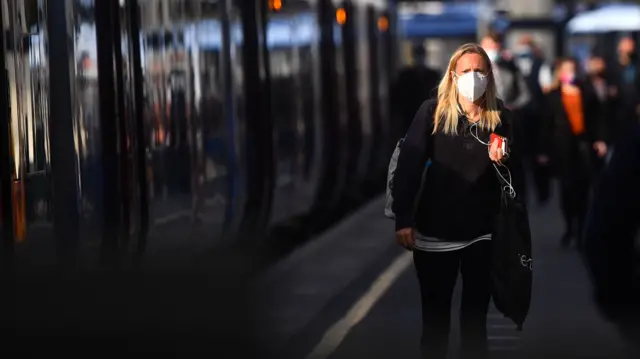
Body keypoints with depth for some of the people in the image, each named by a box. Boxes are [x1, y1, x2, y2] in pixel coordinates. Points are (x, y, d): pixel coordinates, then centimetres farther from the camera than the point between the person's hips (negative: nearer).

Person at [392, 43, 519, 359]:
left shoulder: (501, 117, -1)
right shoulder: (432, 112, -7)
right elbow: (408, 165, -10)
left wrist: (504, 161, -16)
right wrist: (403, 219, -17)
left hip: (482, 234, 1)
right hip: (434, 233, -1)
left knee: (475, 317, 11)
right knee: (435, 317, 9)